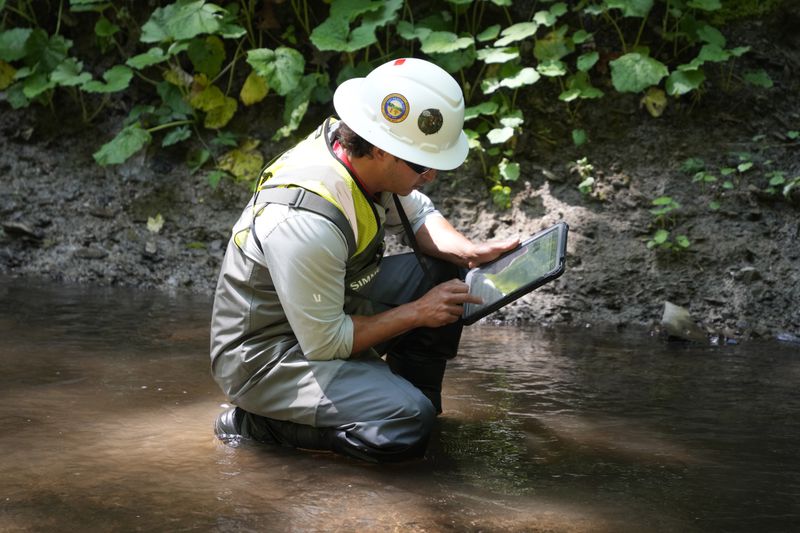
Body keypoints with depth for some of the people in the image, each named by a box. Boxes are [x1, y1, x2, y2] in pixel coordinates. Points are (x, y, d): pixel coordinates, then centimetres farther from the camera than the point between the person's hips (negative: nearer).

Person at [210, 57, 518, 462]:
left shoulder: (356, 149, -9)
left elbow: (418, 215, 12)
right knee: (406, 426, -26)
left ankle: (415, 395, 17)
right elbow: (324, 343, -25)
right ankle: (256, 423, -8)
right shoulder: (308, 220, -35)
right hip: (263, 357, -9)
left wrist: (471, 252, -8)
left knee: (446, 272, 2)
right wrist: (416, 313, -16)